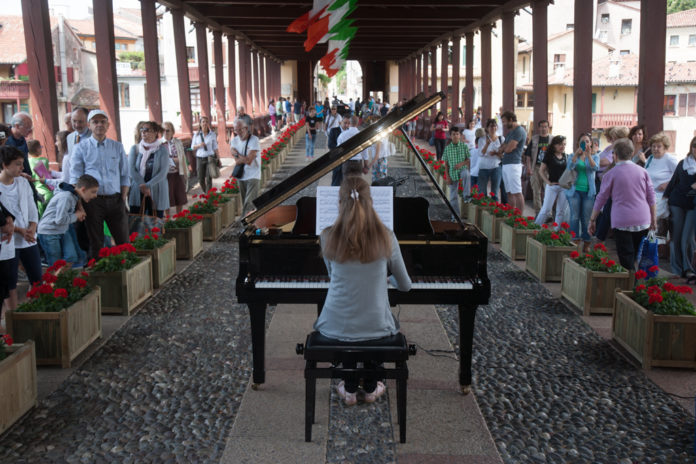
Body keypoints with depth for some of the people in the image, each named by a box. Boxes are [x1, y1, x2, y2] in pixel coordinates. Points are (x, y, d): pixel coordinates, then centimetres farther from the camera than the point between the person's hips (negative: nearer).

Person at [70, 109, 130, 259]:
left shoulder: (118, 147, 12)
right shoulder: (81, 147, 4)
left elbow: (125, 176, 14)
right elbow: (75, 178, 1)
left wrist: (123, 199, 3)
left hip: (115, 199, 2)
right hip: (93, 200, -2)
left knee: (123, 241, 2)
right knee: (95, 243, 3)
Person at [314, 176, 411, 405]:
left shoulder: (328, 237, -10)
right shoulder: (386, 238, -10)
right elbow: (405, 285, 3)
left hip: (336, 328, 1)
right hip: (376, 328, 0)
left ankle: (350, 389, 36)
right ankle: (370, 388, 39)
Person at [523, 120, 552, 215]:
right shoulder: (534, 139, 7)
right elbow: (528, 154, 5)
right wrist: (528, 168, -5)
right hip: (536, 167, 1)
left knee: (547, 191, -2)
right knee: (536, 191, 3)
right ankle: (537, 212, 11)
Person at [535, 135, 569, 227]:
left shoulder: (565, 157, 10)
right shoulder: (549, 156, -2)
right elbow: (541, 171, -1)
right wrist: (548, 182, -8)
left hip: (564, 186, 4)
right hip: (552, 186, -4)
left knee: (561, 212, 6)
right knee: (546, 210, -6)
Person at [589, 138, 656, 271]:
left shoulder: (611, 174, -4)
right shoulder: (642, 171, 6)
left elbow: (601, 199, 1)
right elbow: (651, 197, 9)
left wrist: (592, 219, 10)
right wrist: (653, 218, 18)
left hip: (622, 221, -4)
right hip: (643, 220, 4)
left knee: (626, 260, -2)